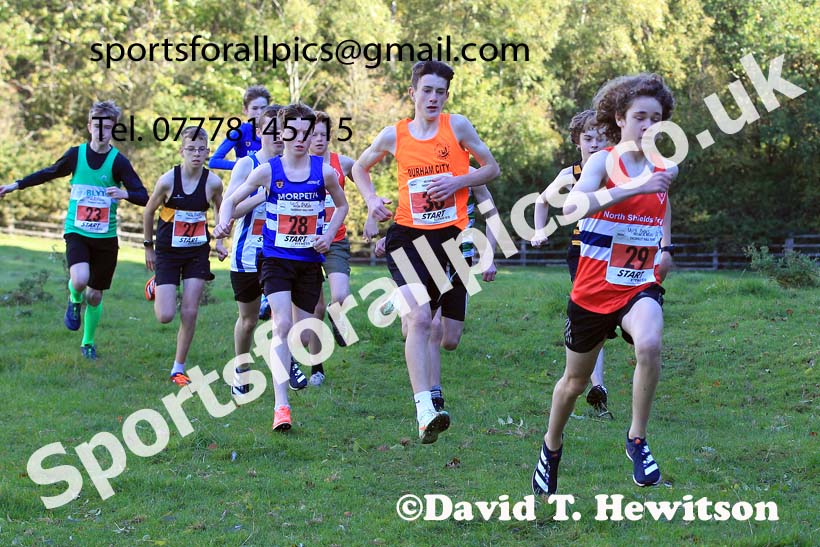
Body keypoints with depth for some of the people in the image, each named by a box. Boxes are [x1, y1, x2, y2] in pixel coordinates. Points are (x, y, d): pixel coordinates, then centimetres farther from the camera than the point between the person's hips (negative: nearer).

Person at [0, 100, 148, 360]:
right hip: (77, 232, 0)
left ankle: (88, 343, 31)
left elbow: (143, 197, -12)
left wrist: (125, 194, -33)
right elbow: (49, 173, 17)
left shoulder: (118, 161, -7)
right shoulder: (76, 154, -1)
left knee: (95, 295, 8)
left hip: (106, 236, 0)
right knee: (80, 279, -27)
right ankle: (75, 302, 9)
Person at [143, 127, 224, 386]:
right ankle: (156, 288, 30)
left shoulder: (213, 182, -9)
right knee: (165, 316, -6)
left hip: (197, 252, 2)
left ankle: (178, 369, 11)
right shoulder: (168, 180, -15)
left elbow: (221, 213, 11)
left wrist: (219, 241, 1)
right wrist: (148, 246, 6)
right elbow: (148, 212, 0)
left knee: (190, 313, -3)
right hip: (168, 252, -2)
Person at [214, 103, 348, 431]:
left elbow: (342, 206, 17)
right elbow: (233, 199, 6)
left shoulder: (324, 171, 0)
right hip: (276, 259, -2)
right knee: (282, 326, -19)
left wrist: (329, 235, 1)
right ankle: (281, 406, -23)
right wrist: (224, 222, -16)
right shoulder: (268, 171, -3)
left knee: (303, 336, 9)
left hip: (310, 261, 2)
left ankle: (289, 360, 47)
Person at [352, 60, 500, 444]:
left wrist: (457, 182, -9)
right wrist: (372, 200, 3)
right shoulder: (394, 135, 4)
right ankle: (424, 411, -27)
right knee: (419, 318, -20)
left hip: (450, 237, 1)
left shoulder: (457, 126, 2)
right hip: (408, 235, -1)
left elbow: (492, 168, 8)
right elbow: (360, 168, 21)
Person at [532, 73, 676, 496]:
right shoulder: (603, 161, -12)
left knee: (649, 343, -32)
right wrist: (636, 188, -39)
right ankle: (552, 445, 44)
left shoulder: (664, 168, 3)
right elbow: (573, 205, -34)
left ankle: (637, 439, -15)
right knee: (576, 379, 16)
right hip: (594, 287, -2)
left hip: (642, 286, 2)